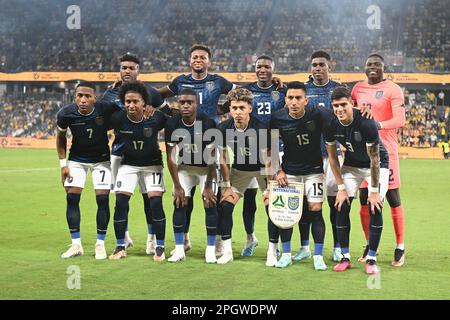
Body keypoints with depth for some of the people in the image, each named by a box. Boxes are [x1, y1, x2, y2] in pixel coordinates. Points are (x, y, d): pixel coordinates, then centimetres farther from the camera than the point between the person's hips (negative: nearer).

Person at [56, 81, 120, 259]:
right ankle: (76, 245, 5)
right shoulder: (66, 114, -19)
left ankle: (100, 244, 6)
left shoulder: (106, 109, -26)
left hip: (101, 159, -1)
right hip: (77, 159, 1)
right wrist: (63, 163, -2)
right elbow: (60, 137, 0)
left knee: (102, 199, -8)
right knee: (72, 198, -6)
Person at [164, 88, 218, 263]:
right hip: (185, 167, 2)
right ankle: (179, 250, 0)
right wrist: (177, 185, -11)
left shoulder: (208, 124, -27)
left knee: (210, 204, -10)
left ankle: (210, 250, 0)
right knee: (179, 204, -7)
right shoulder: (172, 124, -19)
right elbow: (171, 157, -11)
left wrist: (208, 187, -17)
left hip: (206, 168, -2)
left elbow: (211, 158, -20)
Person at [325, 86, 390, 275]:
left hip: (377, 165, -4)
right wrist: (341, 187, -8)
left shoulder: (366, 124, -33)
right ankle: (345, 257, 4)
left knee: (375, 208, -15)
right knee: (342, 207, -6)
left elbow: (374, 159, -25)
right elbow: (332, 157, -6)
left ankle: (371, 258, -4)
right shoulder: (330, 125, -19)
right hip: (351, 165, 4)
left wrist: (374, 191, -21)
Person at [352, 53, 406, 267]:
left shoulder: (392, 89, -5)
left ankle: (400, 248, 7)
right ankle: (370, 246, 18)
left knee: (393, 199, -2)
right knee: (364, 199, 7)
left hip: (386, 150, -5)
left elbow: (400, 120, -15)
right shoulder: (358, 88, 12)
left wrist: (379, 124, -32)